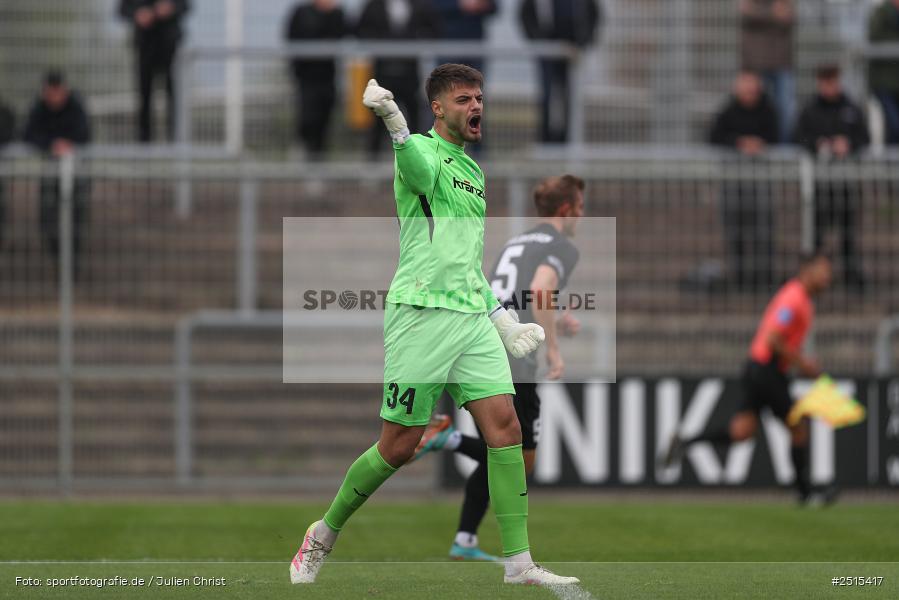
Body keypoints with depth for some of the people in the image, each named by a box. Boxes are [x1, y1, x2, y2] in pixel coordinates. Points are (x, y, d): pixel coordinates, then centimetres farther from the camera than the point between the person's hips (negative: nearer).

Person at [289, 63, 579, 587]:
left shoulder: (475, 173, 21)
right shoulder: (423, 151, -4)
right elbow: (420, 170, -32)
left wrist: (502, 318, 23)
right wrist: (397, 126, -54)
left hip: (472, 317, 7)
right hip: (421, 312, -7)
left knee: (505, 426, -7)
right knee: (399, 446, -4)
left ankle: (519, 564, -6)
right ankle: (324, 535, 17)